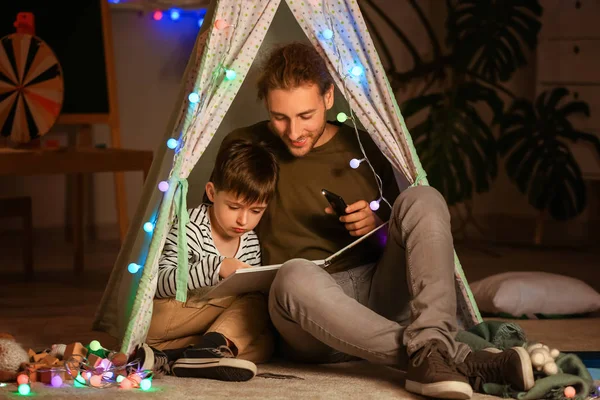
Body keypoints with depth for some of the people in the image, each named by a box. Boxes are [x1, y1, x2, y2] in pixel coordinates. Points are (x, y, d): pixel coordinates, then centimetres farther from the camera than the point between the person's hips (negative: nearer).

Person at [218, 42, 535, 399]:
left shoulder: (363, 148, 11)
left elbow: (409, 230, 19)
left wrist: (379, 223, -3)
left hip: (378, 294, 3)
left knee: (421, 200, -20)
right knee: (296, 276, -39)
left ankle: (430, 351, -40)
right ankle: (462, 361, -45)